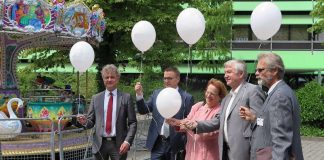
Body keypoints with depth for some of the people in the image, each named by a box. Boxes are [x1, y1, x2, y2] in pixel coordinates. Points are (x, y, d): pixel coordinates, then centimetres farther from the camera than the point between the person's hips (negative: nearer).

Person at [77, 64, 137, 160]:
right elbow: (91, 122, 10)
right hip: (100, 144, 2)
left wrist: (127, 141, -13)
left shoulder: (126, 98, 2)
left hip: (118, 144, -2)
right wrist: (85, 122, -13)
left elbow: (132, 123, 0)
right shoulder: (96, 98, 9)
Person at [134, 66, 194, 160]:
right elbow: (143, 110, 7)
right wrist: (139, 94, -8)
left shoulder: (187, 97, -3)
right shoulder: (157, 93, 8)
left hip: (175, 144, -3)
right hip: (157, 143, 3)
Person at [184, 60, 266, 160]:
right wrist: (197, 125, 4)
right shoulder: (226, 99, 22)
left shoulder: (253, 90, -6)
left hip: (242, 151, -8)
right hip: (226, 151, 8)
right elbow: (218, 121, 17)